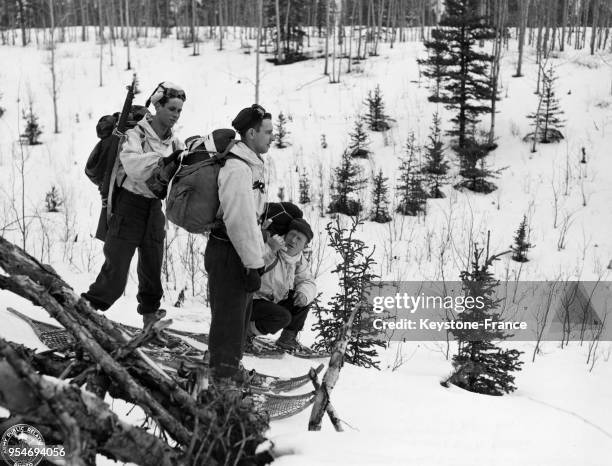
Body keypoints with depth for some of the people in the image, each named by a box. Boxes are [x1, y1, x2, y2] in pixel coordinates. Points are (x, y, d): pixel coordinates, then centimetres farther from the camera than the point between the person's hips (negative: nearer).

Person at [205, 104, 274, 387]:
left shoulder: (252, 164, 14)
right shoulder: (237, 168, -20)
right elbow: (239, 221, -25)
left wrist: (257, 257, 22)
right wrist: (253, 263, -22)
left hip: (242, 254, 10)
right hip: (228, 255, -10)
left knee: (240, 315, 21)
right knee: (228, 319, -1)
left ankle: (231, 368, 35)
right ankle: (222, 378, 9)